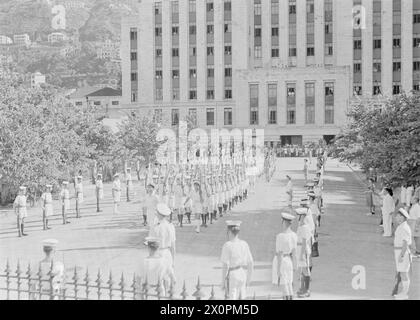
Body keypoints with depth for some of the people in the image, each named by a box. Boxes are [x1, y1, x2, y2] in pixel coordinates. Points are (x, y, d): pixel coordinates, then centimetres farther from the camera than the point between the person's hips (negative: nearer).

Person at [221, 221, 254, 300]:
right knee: (242, 298, 13)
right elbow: (251, 263, 8)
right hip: (243, 275, 5)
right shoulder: (244, 244, 5)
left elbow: (225, 265, -14)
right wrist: (248, 279, 18)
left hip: (232, 276, -5)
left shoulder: (227, 245, -11)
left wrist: (223, 282, -7)